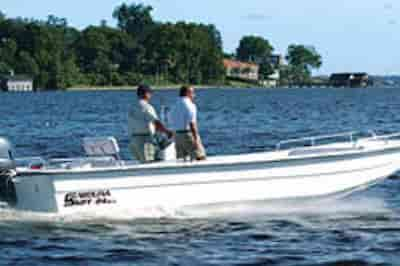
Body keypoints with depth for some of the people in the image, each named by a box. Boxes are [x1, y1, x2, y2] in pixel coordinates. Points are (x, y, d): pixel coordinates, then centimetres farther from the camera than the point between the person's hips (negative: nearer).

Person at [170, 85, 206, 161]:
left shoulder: (175, 106, 14)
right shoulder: (190, 105, -10)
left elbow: (173, 123, 15)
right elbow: (192, 124, -18)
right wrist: (196, 139, -19)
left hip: (177, 135, 8)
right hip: (188, 134, -8)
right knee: (200, 158, -7)